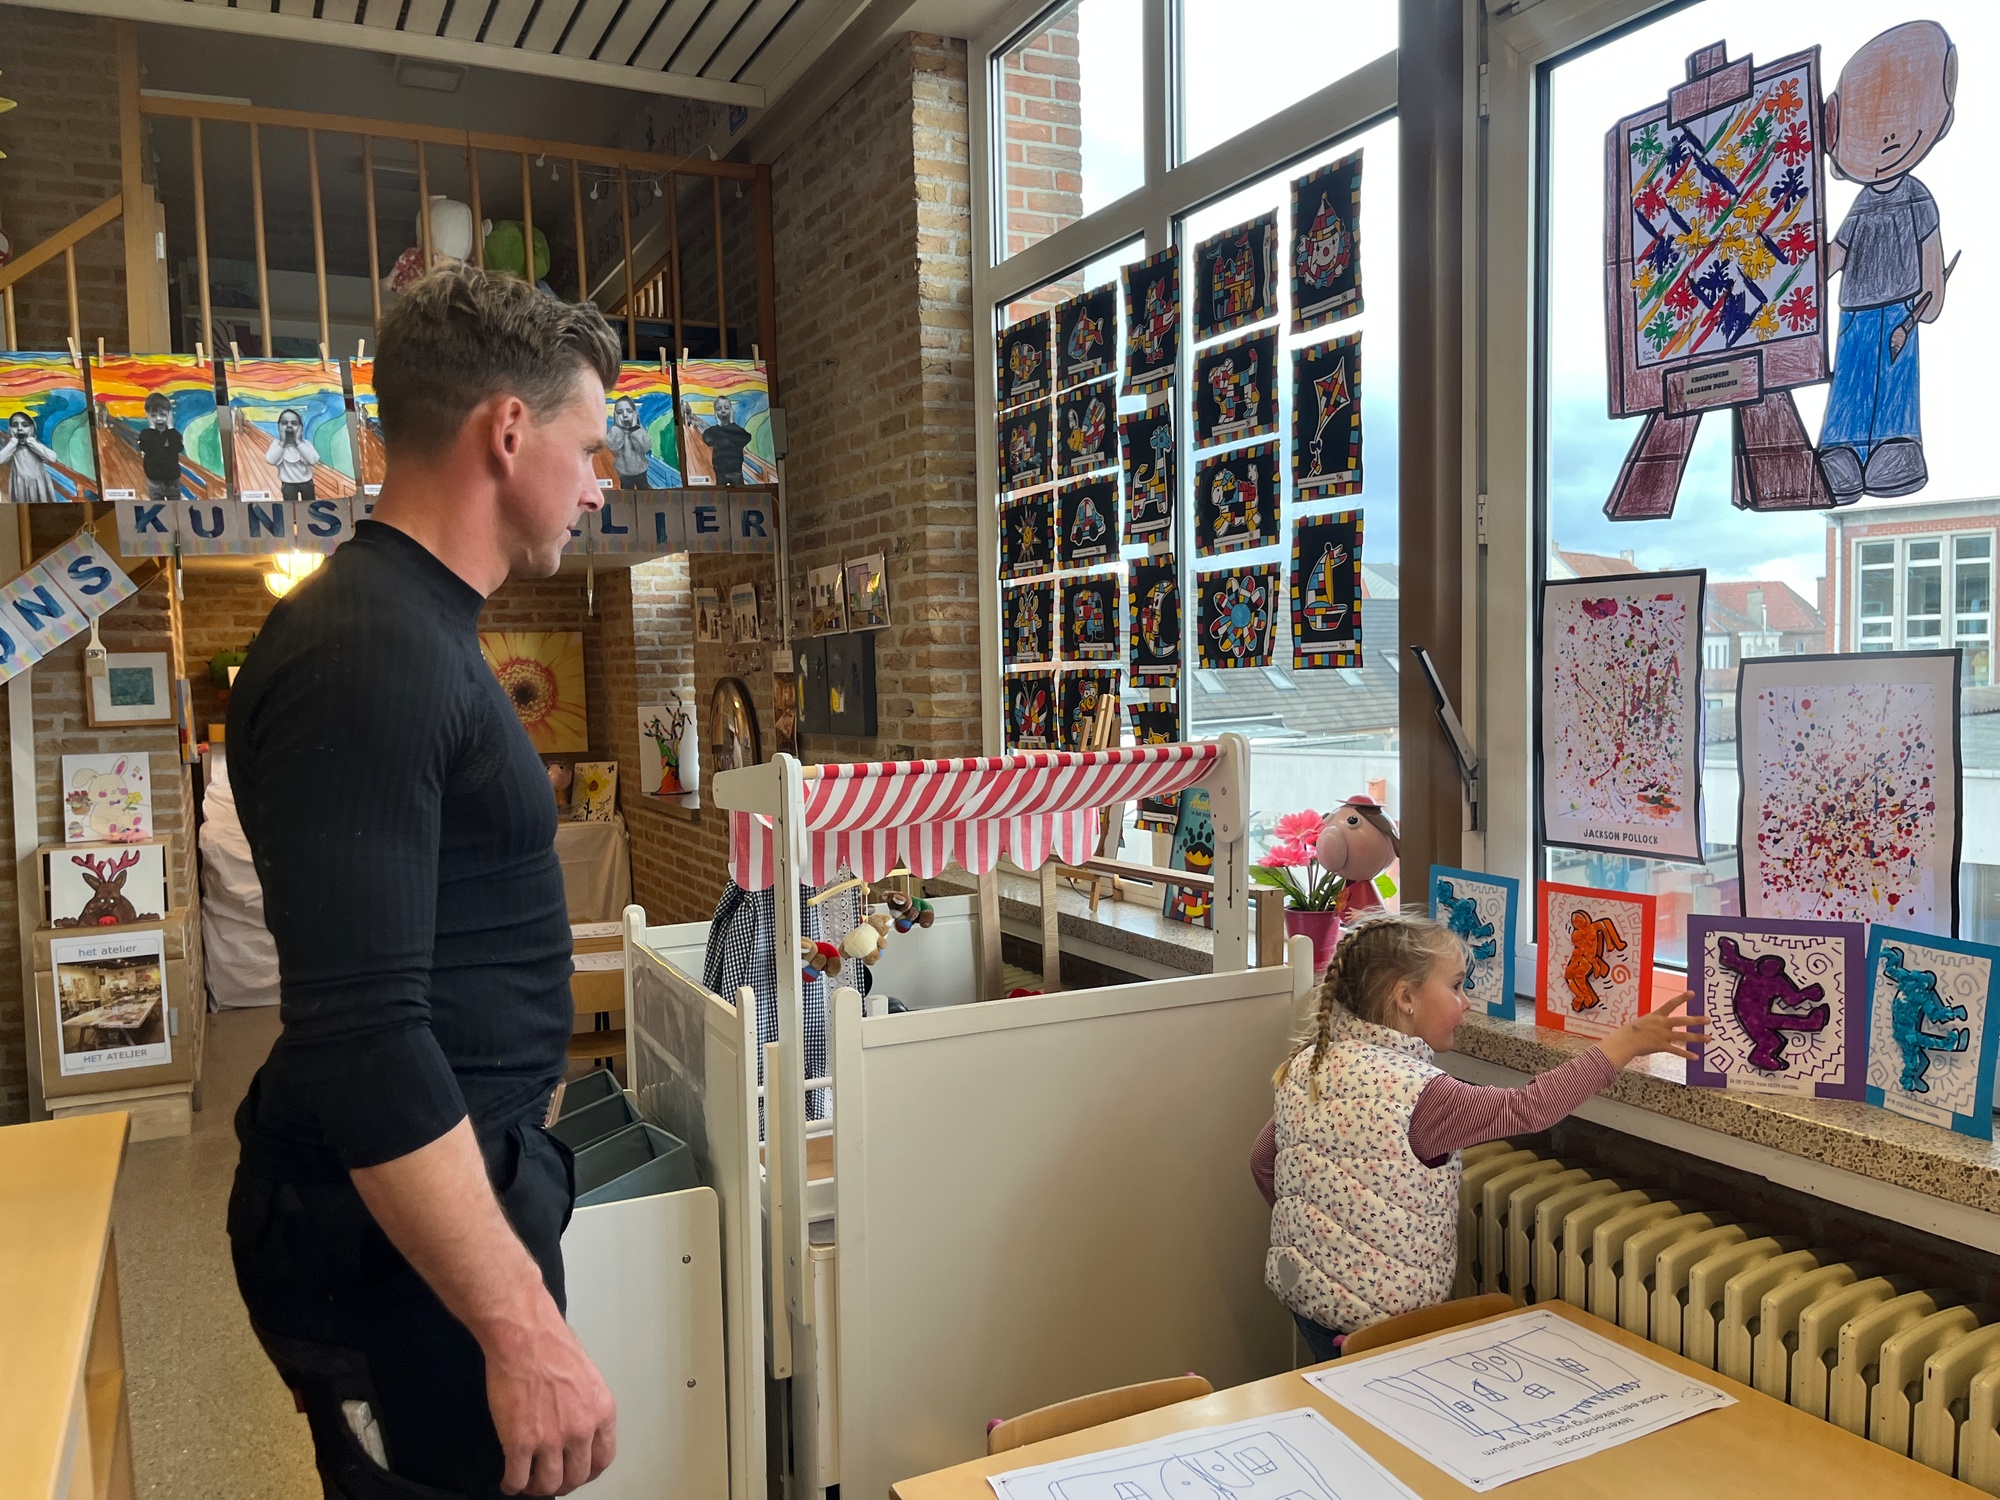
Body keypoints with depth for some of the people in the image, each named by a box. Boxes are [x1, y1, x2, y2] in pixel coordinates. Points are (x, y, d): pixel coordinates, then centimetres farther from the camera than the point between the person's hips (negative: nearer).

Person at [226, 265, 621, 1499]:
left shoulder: (418, 630, 11)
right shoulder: (364, 653, -22)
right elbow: (359, 1033, -28)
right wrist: (523, 1330, -27)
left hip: (463, 1178, 10)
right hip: (402, 1235, -10)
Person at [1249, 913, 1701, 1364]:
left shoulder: (1308, 1064, -3)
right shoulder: (1418, 1093, -26)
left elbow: (1262, 1162, 7)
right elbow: (1528, 1108, -22)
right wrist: (1628, 1041, -17)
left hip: (1301, 1288, 8)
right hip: (1381, 1307, -7)